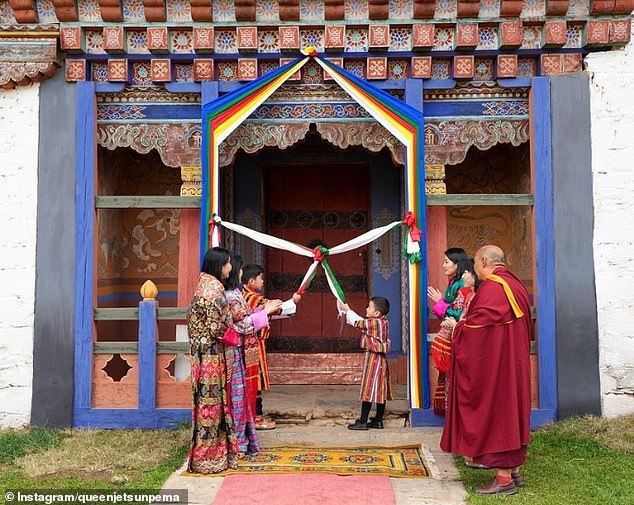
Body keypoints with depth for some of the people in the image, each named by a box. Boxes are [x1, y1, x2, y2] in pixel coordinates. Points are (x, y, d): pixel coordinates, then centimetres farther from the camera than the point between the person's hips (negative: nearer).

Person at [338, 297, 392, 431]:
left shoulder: (375, 323, -19)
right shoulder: (383, 322, 8)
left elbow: (359, 322, -10)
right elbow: (362, 321, 16)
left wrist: (347, 310, 4)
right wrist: (348, 313, 15)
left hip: (373, 358, -9)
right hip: (381, 359, 9)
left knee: (368, 390, -4)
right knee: (380, 390, 12)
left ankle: (363, 422, 0)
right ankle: (378, 420, 19)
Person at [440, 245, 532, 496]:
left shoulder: (491, 288, -19)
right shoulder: (516, 285, 11)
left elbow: (476, 327, -22)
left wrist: (456, 327, -2)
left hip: (493, 364, -10)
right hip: (514, 364, 10)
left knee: (495, 413, -2)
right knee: (511, 412, 15)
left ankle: (503, 478, 3)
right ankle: (514, 472, 23)